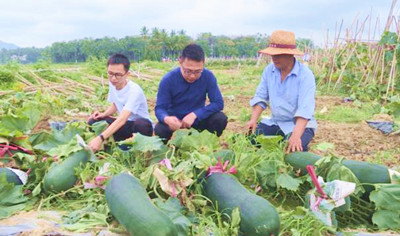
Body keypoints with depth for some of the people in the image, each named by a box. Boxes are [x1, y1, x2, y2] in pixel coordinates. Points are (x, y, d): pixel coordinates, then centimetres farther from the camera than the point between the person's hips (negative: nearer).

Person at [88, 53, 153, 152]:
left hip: (141, 125, -7)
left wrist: (100, 138, -46)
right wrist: (104, 114, -7)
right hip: (125, 125, 7)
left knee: (140, 124, -42)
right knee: (93, 122, -10)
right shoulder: (112, 84, -4)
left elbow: (122, 119, -37)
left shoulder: (134, 90, -27)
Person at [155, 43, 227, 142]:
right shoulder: (168, 80, -19)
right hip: (176, 122, -1)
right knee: (160, 130, -32)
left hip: (198, 119, 1)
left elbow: (218, 103, -18)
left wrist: (194, 114, -31)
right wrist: (166, 119, -44)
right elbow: (160, 108, -19)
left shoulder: (208, 76, -18)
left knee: (221, 119, -26)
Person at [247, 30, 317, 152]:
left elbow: (305, 109, -29)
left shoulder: (305, 75, -19)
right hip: (275, 122, 5)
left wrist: (296, 136, -43)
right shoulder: (269, 70, -2)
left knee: (293, 148, -31)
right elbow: (260, 97, -1)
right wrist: (253, 120, -18)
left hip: (299, 124, -5)